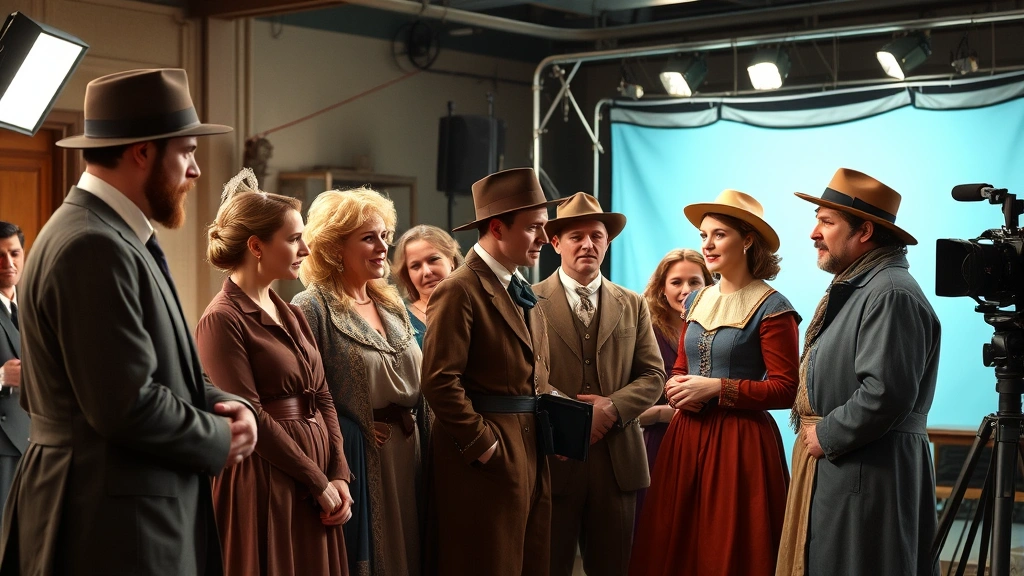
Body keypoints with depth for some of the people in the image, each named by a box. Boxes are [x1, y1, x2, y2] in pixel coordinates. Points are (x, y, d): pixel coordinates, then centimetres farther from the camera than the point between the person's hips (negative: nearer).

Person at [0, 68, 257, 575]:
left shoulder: (114, 235, 13)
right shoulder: (93, 247, -20)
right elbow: (128, 406, -24)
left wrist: (225, 404, 0)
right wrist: (219, 439, -9)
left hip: (139, 511, 10)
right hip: (113, 525, -10)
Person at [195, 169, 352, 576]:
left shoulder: (291, 315, 12)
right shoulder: (222, 320, -12)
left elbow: (322, 397, 11)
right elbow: (250, 419, -16)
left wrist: (338, 475, -1)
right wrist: (318, 482, -12)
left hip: (317, 483, 7)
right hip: (265, 483, -7)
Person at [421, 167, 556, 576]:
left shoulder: (523, 291, 16)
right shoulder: (460, 290, -12)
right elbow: (440, 382, -18)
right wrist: (483, 445, -16)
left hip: (531, 452, 9)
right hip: (486, 459, -8)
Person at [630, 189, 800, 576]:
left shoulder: (771, 308, -9)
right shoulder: (698, 302, 12)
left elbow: (785, 389, -12)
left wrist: (716, 388, -17)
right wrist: (676, 388, -2)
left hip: (740, 443, -6)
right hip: (686, 437, 6)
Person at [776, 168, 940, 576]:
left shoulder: (891, 294, -17)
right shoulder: (853, 286, 15)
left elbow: (886, 393, -26)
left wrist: (827, 436, -15)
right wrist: (815, 432, 11)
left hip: (867, 475, -10)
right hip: (832, 465, 10)